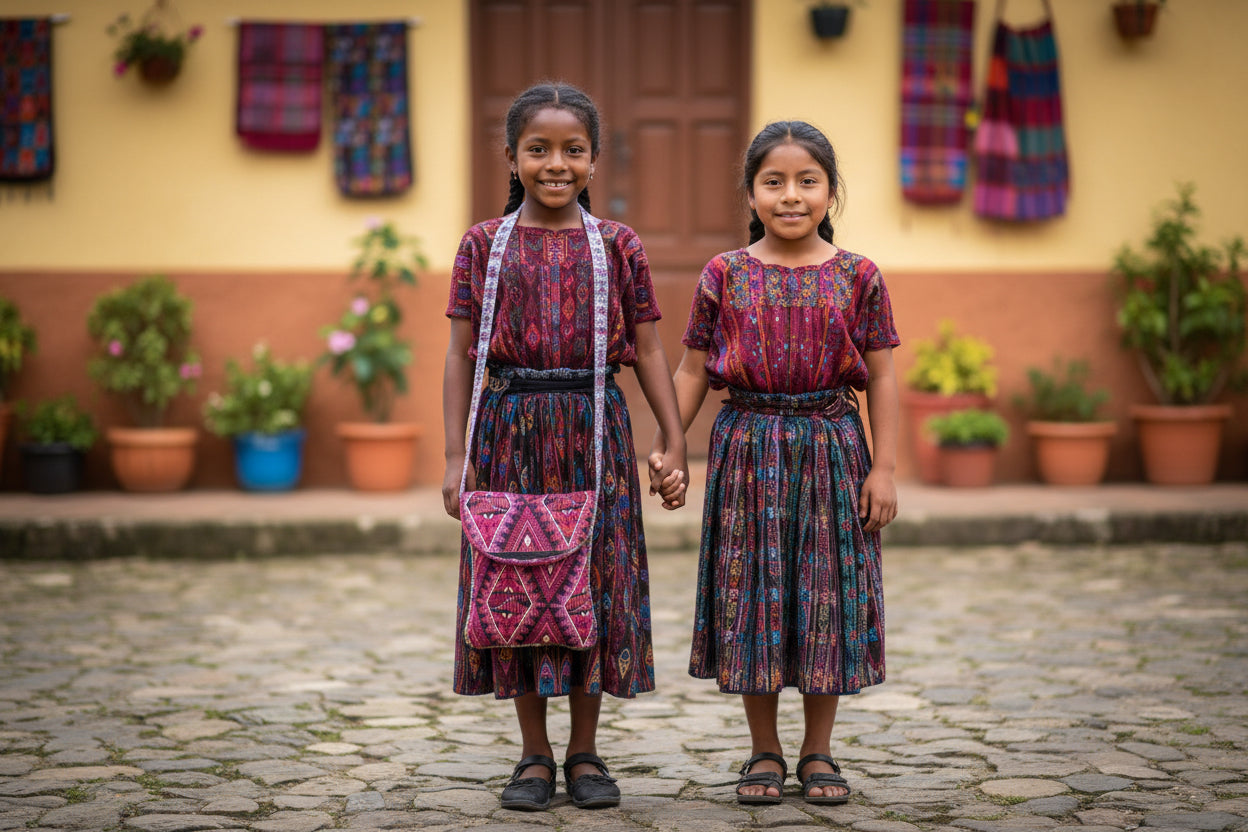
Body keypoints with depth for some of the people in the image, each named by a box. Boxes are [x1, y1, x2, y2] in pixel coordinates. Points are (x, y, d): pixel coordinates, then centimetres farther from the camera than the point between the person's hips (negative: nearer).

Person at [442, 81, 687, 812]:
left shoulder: (618, 245, 4)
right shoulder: (484, 245, 3)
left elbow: (649, 352, 6)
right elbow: (462, 354, 3)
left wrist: (675, 442, -1)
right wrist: (456, 455, -2)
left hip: (595, 429, 0)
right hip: (511, 429, 0)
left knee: (598, 577, 3)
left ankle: (586, 753, 17)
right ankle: (535, 756, 16)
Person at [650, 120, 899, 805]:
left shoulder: (857, 276, 1)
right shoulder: (725, 275, 1)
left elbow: (881, 377, 2)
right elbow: (692, 371, 5)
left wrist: (883, 468, -4)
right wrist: (663, 451, -1)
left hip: (831, 449, 0)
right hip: (747, 448, 0)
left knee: (826, 597, 4)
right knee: (752, 594, 4)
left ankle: (818, 751, 17)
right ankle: (764, 751, 17)